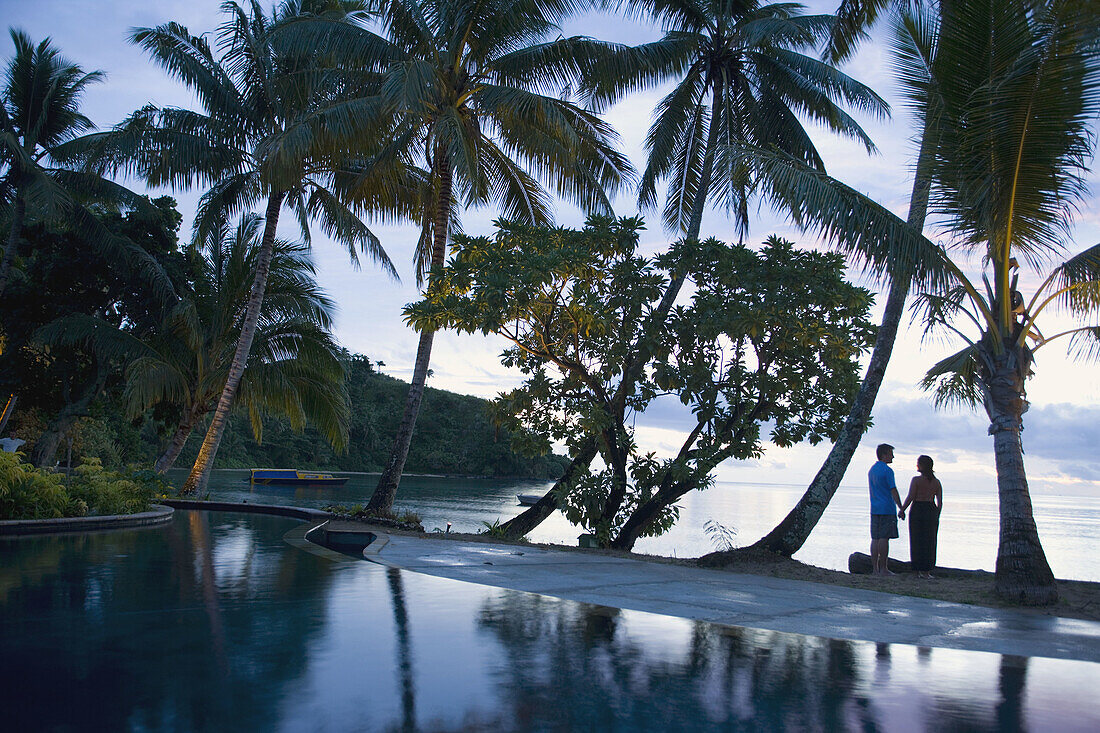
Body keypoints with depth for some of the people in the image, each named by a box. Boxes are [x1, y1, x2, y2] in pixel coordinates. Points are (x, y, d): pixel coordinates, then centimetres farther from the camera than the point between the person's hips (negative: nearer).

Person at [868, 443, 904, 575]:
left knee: (875, 539, 7)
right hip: (887, 509, -8)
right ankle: (883, 569, -3)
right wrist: (901, 509, -8)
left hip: (874, 510, 8)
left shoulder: (871, 470, 16)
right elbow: (893, 491, -13)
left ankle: (875, 568, 8)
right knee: (884, 539, -5)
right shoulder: (887, 470, -10)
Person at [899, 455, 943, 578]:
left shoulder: (916, 480, -8)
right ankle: (927, 571, 9)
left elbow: (910, 497, -11)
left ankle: (919, 571, 3)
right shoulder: (936, 482, 5)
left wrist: (901, 510, -1)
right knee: (930, 542, 10)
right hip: (932, 511, 4)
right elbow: (940, 502, 5)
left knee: (917, 541, 4)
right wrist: (936, 516, 13)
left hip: (917, 511, -4)